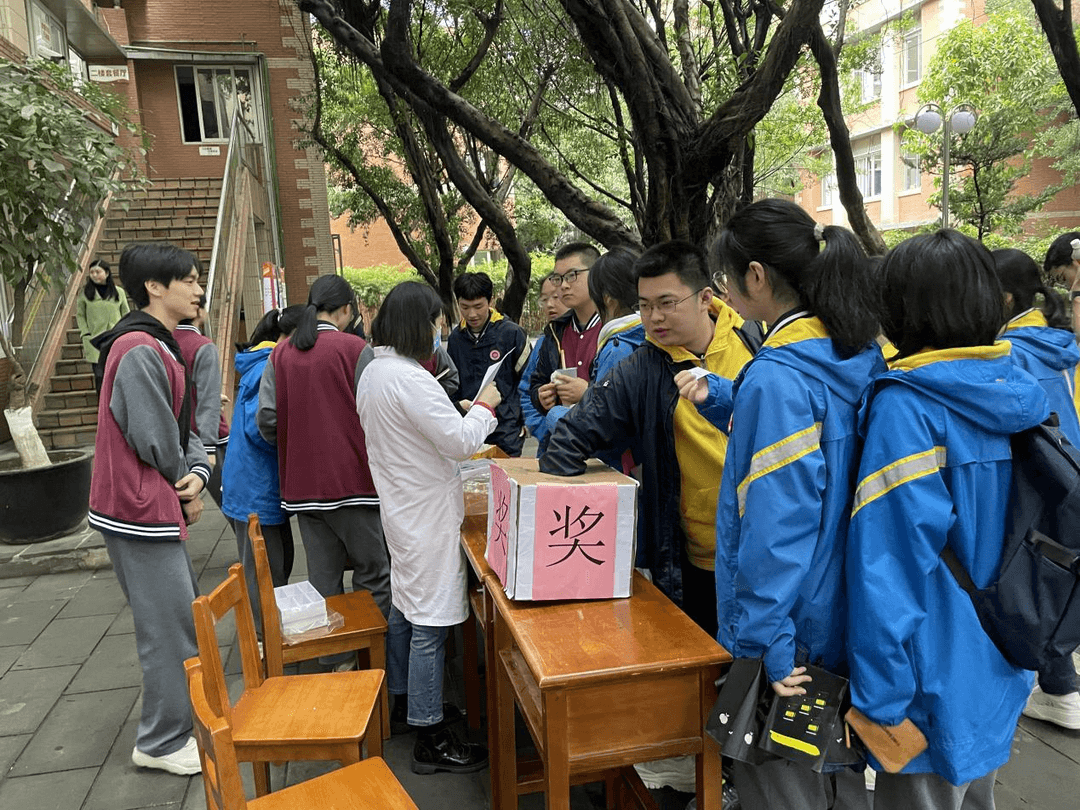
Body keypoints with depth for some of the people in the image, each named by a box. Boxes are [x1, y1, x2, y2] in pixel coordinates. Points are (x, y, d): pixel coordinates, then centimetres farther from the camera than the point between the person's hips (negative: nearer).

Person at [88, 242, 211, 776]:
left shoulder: (158, 348, 14)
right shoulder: (139, 351, -20)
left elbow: (181, 431, 11)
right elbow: (154, 439, -22)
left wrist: (198, 472, -7)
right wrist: (185, 485, -4)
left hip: (154, 509, 11)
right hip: (141, 511, -10)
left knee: (185, 617, 21)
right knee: (170, 628, 0)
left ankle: (182, 720, 38)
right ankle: (162, 744, 16)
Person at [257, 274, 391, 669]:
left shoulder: (280, 354, 3)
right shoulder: (354, 349, -9)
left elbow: (267, 418, 0)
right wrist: (375, 454, 10)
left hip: (301, 484, 5)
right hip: (351, 477, -4)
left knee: (323, 576, 13)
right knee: (372, 571, 8)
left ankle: (338, 661, 22)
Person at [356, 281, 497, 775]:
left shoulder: (372, 372, 8)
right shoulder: (409, 377, -23)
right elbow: (462, 441, -22)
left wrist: (462, 417, 15)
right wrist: (484, 406, -6)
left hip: (401, 506, 10)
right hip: (427, 512, -10)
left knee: (405, 605, 22)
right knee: (429, 621, -2)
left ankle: (401, 697, 39)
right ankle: (431, 740, 9)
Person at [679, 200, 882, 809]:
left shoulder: (777, 376, -25)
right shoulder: (862, 355, 1)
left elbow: (778, 516, -27)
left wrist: (767, 638, -21)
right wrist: (720, 398, 8)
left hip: (792, 628, -8)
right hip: (849, 616, 8)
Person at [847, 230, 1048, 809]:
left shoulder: (906, 407, -23)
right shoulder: (1021, 392, 0)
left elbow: (892, 557, -26)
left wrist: (879, 698, -19)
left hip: (939, 687, -7)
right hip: (1002, 673, 8)